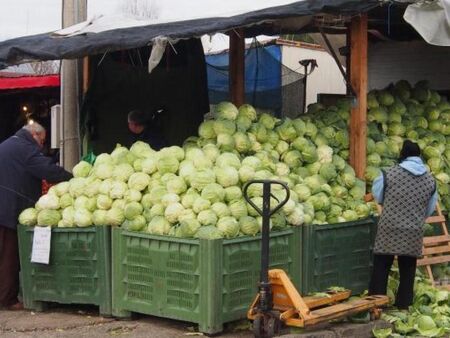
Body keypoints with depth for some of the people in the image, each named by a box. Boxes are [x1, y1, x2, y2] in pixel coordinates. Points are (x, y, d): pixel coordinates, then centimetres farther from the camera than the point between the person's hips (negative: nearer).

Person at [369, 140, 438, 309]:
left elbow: (377, 196, 7)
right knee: (407, 269, 12)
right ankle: (403, 303, 17)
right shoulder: (430, 179, 2)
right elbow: (430, 209, 12)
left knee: (381, 267, 6)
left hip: (389, 229, -2)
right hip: (414, 232, 2)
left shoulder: (390, 173, -8)